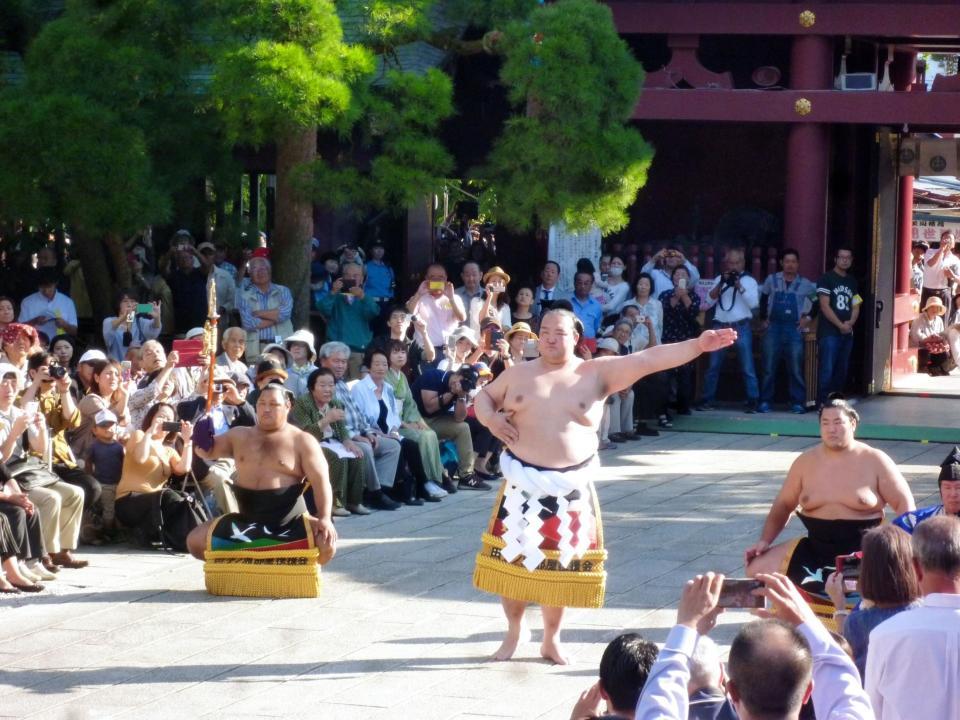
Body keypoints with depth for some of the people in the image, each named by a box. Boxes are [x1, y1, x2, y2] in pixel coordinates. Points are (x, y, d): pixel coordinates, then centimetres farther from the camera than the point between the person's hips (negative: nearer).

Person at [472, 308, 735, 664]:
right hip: (523, 483, 1)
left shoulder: (597, 373, -2)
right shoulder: (519, 373, 4)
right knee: (512, 558, 5)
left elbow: (647, 360, -10)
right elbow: (484, 397, 17)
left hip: (569, 488, -1)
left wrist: (697, 345, -20)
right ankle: (514, 633, 25)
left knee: (560, 563, 8)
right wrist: (491, 419, -8)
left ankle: (552, 639, 25)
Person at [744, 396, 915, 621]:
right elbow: (784, 504, 13)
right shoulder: (806, 461, 6)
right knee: (757, 568, -9)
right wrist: (765, 541, 0)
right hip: (815, 549, 4)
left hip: (864, 552, -4)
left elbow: (905, 505, -3)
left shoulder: (875, 461, -3)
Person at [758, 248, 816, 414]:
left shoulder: (805, 284, 3)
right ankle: (765, 402, 5)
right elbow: (763, 300, 17)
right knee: (769, 367, 1)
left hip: (794, 328, -1)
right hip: (773, 327, 1)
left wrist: (808, 317, 2)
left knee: (795, 368, -2)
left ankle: (798, 403, 1)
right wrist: (763, 319, 9)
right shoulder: (772, 280, 6)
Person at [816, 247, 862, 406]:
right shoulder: (826, 279, -2)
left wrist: (850, 322, -5)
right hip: (829, 333, -6)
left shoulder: (852, 282, 17)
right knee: (827, 370, -11)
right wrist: (840, 325, -13)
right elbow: (825, 306, -8)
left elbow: (856, 306, 16)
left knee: (841, 371, 7)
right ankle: (823, 403, -10)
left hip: (847, 333, 6)